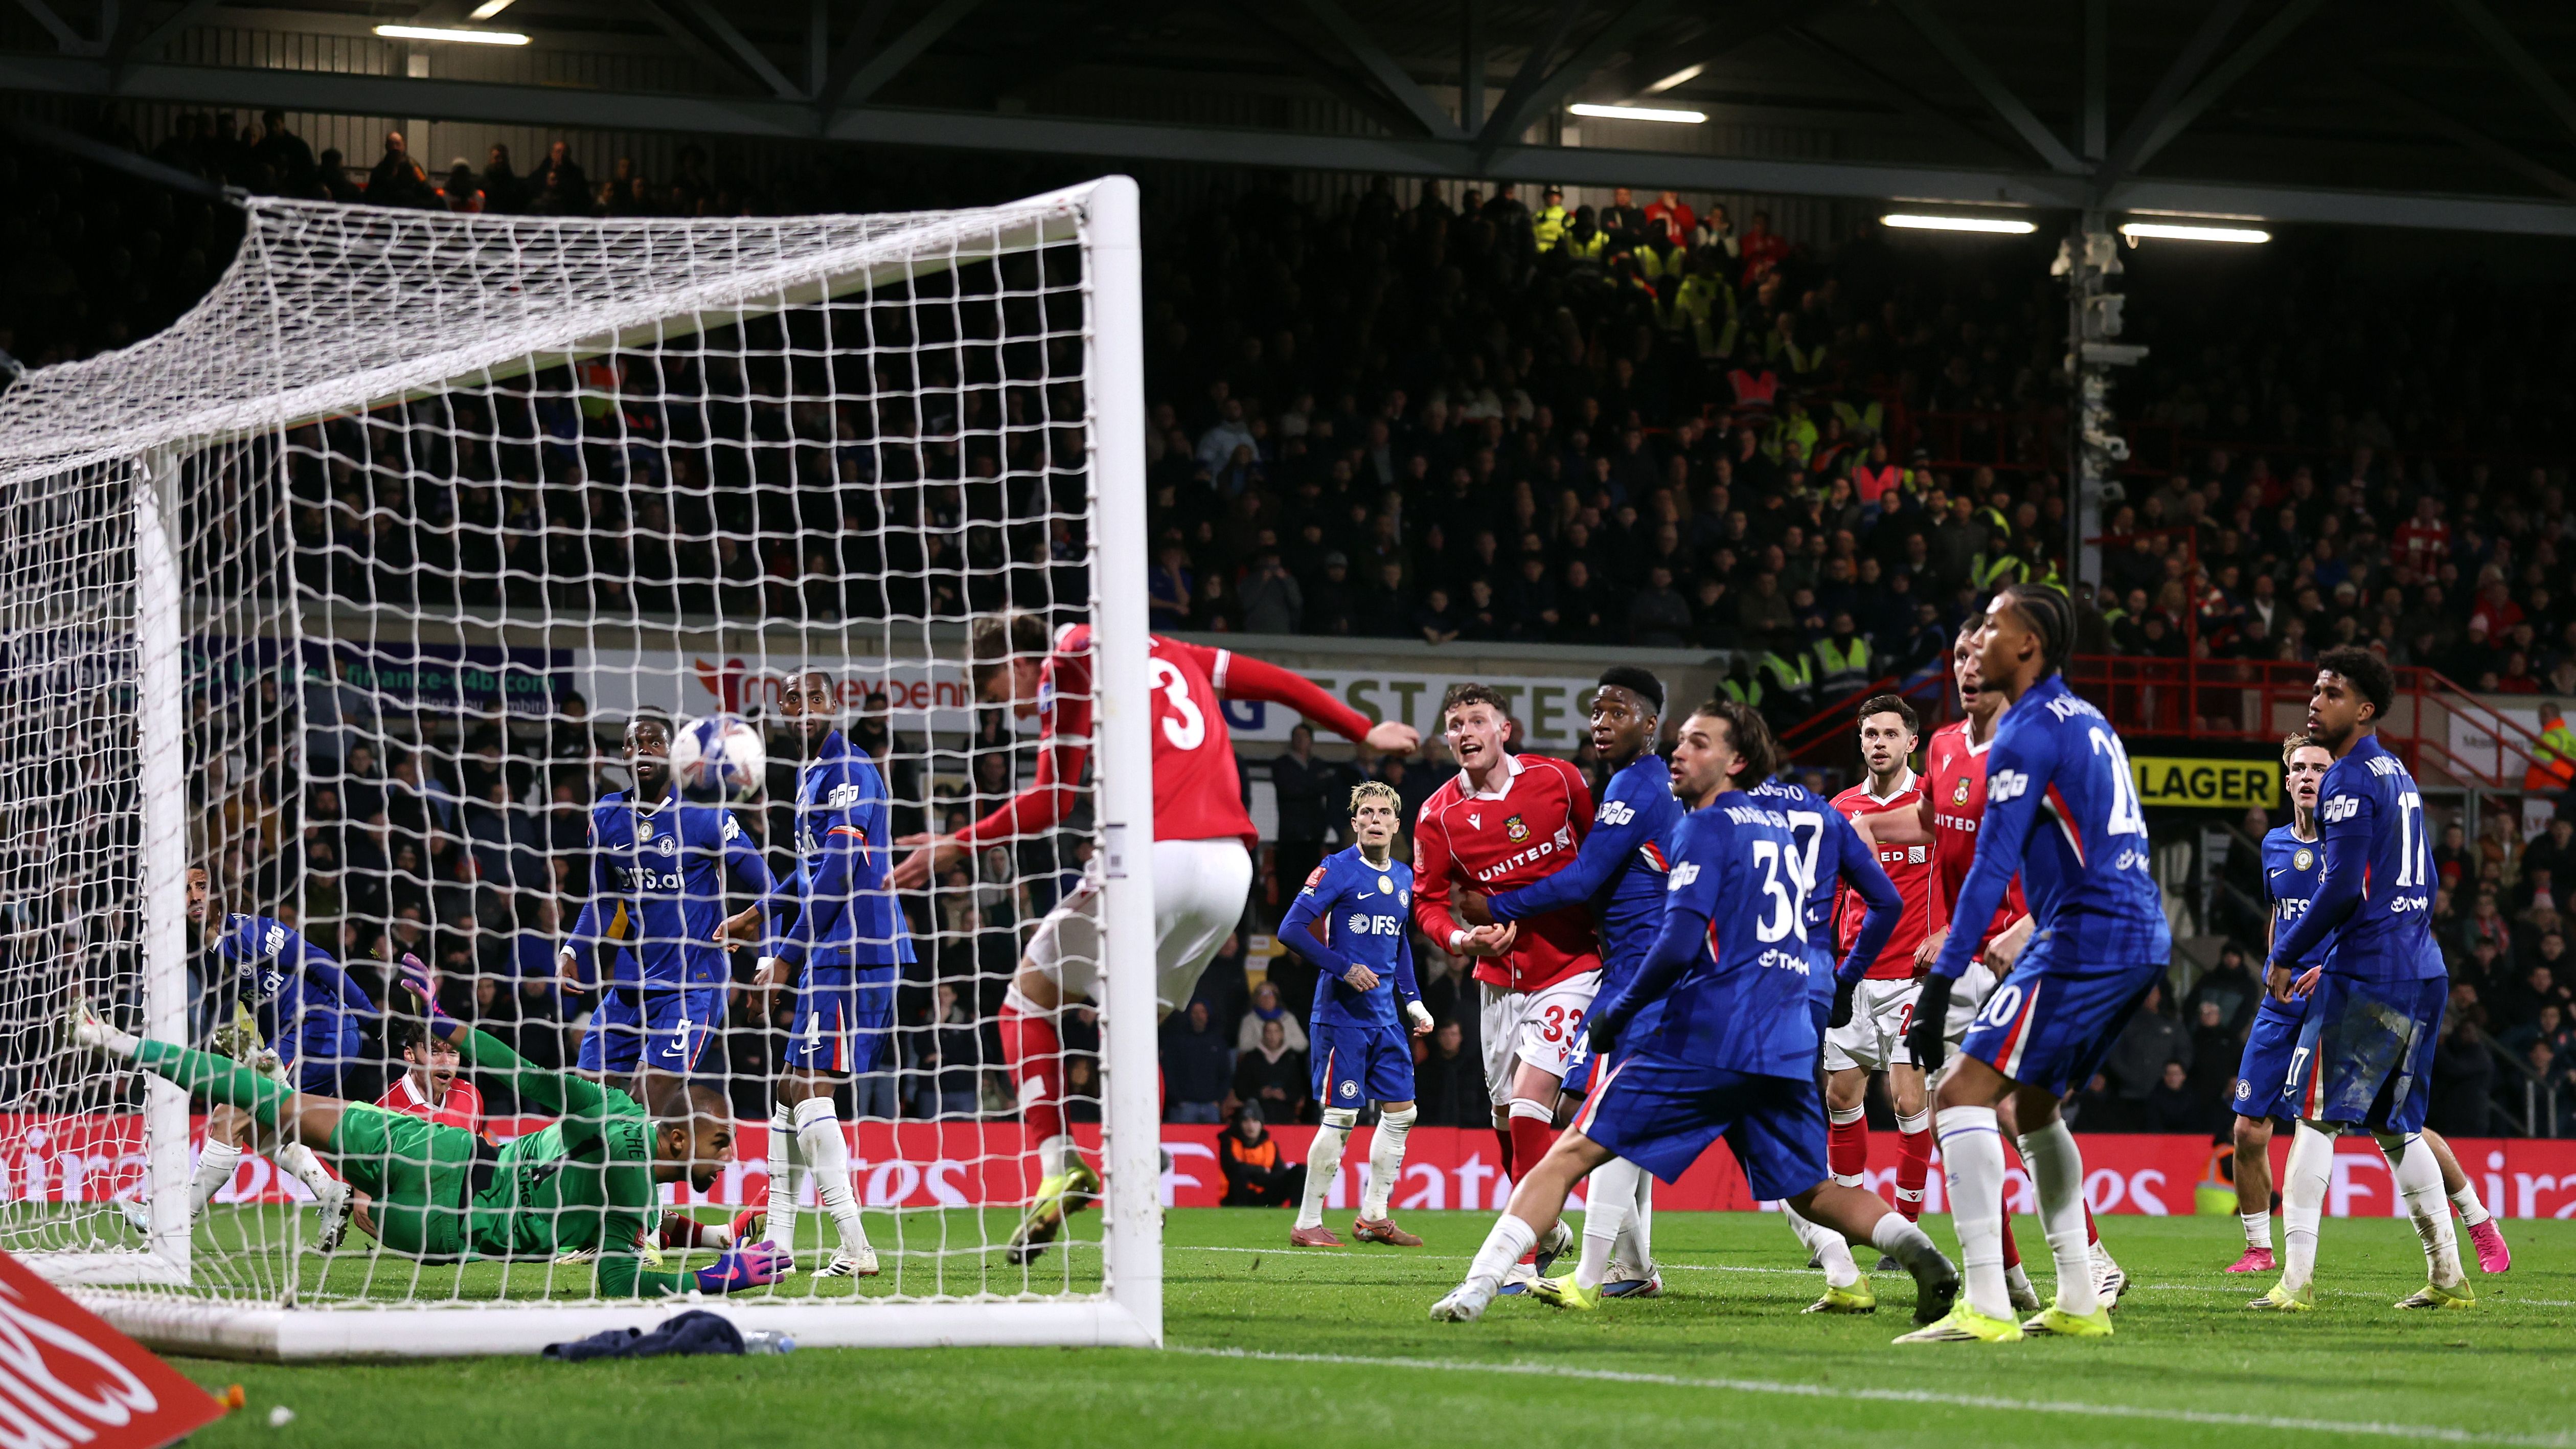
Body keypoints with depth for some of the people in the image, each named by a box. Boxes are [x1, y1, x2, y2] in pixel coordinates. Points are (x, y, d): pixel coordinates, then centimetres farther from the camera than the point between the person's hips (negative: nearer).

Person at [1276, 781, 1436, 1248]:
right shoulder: (1337, 871, -8)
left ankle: (1373, 1215, 17)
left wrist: (1413, 1002, 18)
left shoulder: (1404, 878, 13)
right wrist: (1344, 968, -19)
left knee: (1401, 1112, 7)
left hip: (1386, 1016, 7)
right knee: (1341, 1116, -8)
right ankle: (1307, 1223, -1)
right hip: (1342, 1013, -7)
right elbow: (1291, 930, -14)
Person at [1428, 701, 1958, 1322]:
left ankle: (1477, 1288, -15)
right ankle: (1917, 1251, -11)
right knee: (1812, 1192, 15)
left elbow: (1679, 946, -13)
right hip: (1788, 1045, 7)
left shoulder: (1706, 828, -4)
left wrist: (1616, 1014, -2)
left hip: (1707, 1035, -7)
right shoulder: (1777, 826, 20)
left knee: (1573, 1154, -5)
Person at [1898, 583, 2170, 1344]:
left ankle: (1986, 1305, -23)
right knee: (2032, 1106, 23)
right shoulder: (2088, 722, 20)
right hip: (2143, 938, 10)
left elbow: (1992, 867, -15)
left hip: (2087, 938, -10)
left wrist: (1940, 984, -17)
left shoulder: (2029, 731, -9)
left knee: (1963, 1095, -12)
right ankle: (2079, 1300, 22)